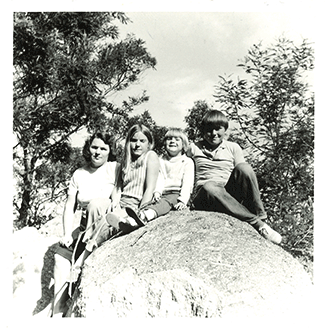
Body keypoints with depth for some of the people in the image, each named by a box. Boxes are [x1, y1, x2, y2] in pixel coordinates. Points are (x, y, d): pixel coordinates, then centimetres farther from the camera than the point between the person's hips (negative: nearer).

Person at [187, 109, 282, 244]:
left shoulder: (233, 147, 15)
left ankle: (260, 216, -24)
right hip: (204, 197, -1)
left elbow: (244, 175, 6)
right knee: (210, 187, -39)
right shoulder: (194, 148, 15)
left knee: (243, 167, -28)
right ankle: (256, 223, -35)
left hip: (229, 194, 1)